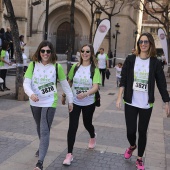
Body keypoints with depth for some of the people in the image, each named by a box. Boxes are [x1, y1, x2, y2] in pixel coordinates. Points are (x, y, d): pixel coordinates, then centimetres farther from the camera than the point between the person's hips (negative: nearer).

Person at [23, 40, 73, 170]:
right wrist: (31, 94, -32)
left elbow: (65, 85, 1)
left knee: (45, 131, -9)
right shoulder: (33, 65, -5)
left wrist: (70, 101, 4)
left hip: (50, 103, -3)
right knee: (39, 128, 23)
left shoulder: (57, 67, -8)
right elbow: (26, 83, -12)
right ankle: (43, 147, 49)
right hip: (35, 103, 3)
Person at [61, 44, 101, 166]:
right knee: (72, 126, -5)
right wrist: (64, 95, 12)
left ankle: (93, 136, 54)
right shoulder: (75, 67, -3)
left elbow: (95, 87, -22)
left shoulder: (94, 69, -12)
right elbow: (69, 82, 9)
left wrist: (86, 93, -39)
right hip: (74, 102, 1)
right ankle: (69, 154, 3)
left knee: (87, 123, 18)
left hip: (89, 103, -1)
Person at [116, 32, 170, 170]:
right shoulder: (130, 59, -3)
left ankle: (140, 159, 28)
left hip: (146, 104, 0)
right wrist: (119, 97, -10)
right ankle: (132, 146, 39)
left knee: (142, 131, 9)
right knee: (130, 130, 4)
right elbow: (123, 80, -2)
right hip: (130, 102, 0)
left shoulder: (155, 62, -2)